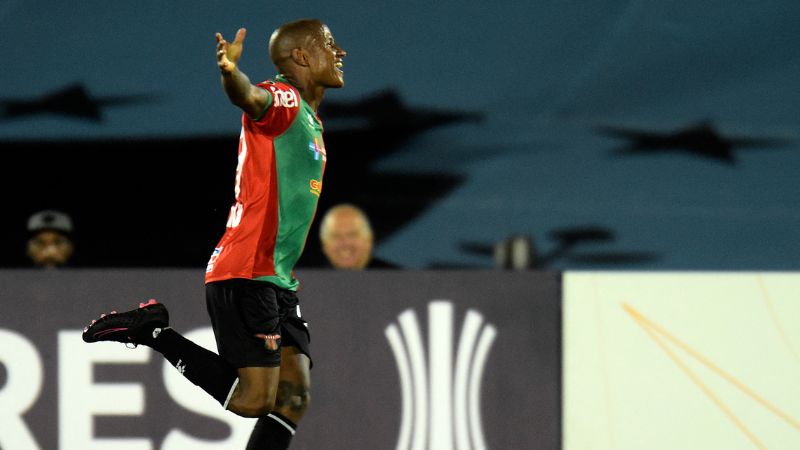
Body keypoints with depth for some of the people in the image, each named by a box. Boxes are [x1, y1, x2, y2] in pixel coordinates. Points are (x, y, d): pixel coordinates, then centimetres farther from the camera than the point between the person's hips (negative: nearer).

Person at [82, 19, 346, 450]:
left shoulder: (308, 119, 21)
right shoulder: (283, 99, -9)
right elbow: (251, 99, -35)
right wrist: (230, 73, -56)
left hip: (278, 282, 10)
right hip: (246, 275, -10)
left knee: (293, 398, 1)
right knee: (254, 399, -16)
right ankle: (152, 331, -4)